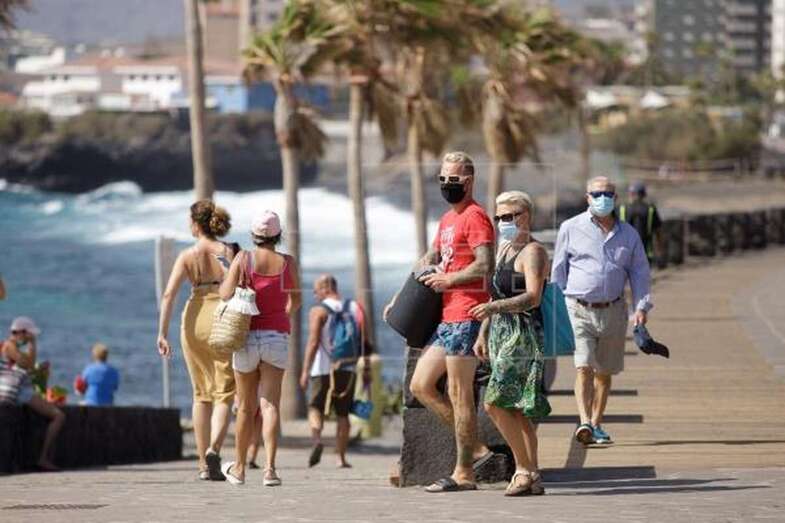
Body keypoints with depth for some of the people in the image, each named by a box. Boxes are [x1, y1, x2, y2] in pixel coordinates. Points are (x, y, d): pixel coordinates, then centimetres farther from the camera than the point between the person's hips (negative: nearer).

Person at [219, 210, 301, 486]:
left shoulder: (243, 259, -6)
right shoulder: (288, 263, 0)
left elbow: (226, 294, -14)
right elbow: (296, 301, 12)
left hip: (247, 336, 0)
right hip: (277, 337, 0)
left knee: (246, 407, 12)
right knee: (270, 404, -5)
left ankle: (239, 467, 25)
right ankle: (270, 468, -19)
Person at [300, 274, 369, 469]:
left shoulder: (318, 311, -6)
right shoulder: (355, 308, 8)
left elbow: (313, 342, -13)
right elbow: (364, 342, 6)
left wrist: (305, 370, -12)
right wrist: (366, 367, 11)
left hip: (323, 369, -4)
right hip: (347, 370, 4)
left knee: (315, 407, 2)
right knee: (343, 414, 10)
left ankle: (317, 438, -27)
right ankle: (341, 458, 8)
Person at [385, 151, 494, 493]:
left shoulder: (474, 217, -10)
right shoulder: (448, 219, 21)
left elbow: (485, 265, -21)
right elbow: (429, 260, 32)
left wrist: (449, 280, -12)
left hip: (465, 317, -10)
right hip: (447, 318, 10)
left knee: (459, 395, -7)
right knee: (421, 386, 9)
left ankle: (463, 474, -2)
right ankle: (475, 449, 11)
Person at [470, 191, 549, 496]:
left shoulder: (532, 251, -9)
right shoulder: (504, 249, 19)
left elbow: (532, 298, -21)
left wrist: (494, 308, -33)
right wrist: (483, 334, 21)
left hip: (522, 334, -9)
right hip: (501, 333, 9)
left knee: (496, 403, -15)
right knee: (515, 411, 6)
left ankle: (526, 471, -10)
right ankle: (531, 477, 8)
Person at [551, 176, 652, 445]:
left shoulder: (628, 234, 10)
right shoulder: (571, 229, 3)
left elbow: (639, 272, 13)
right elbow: (558, 270, 6)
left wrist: (641, 307, 0)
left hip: (613, 310, 3)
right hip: (580, 309, -3)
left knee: (604, 372, 10)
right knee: (584, 367, -16)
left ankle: (596, 424, 20)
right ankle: (584, 423, -24)